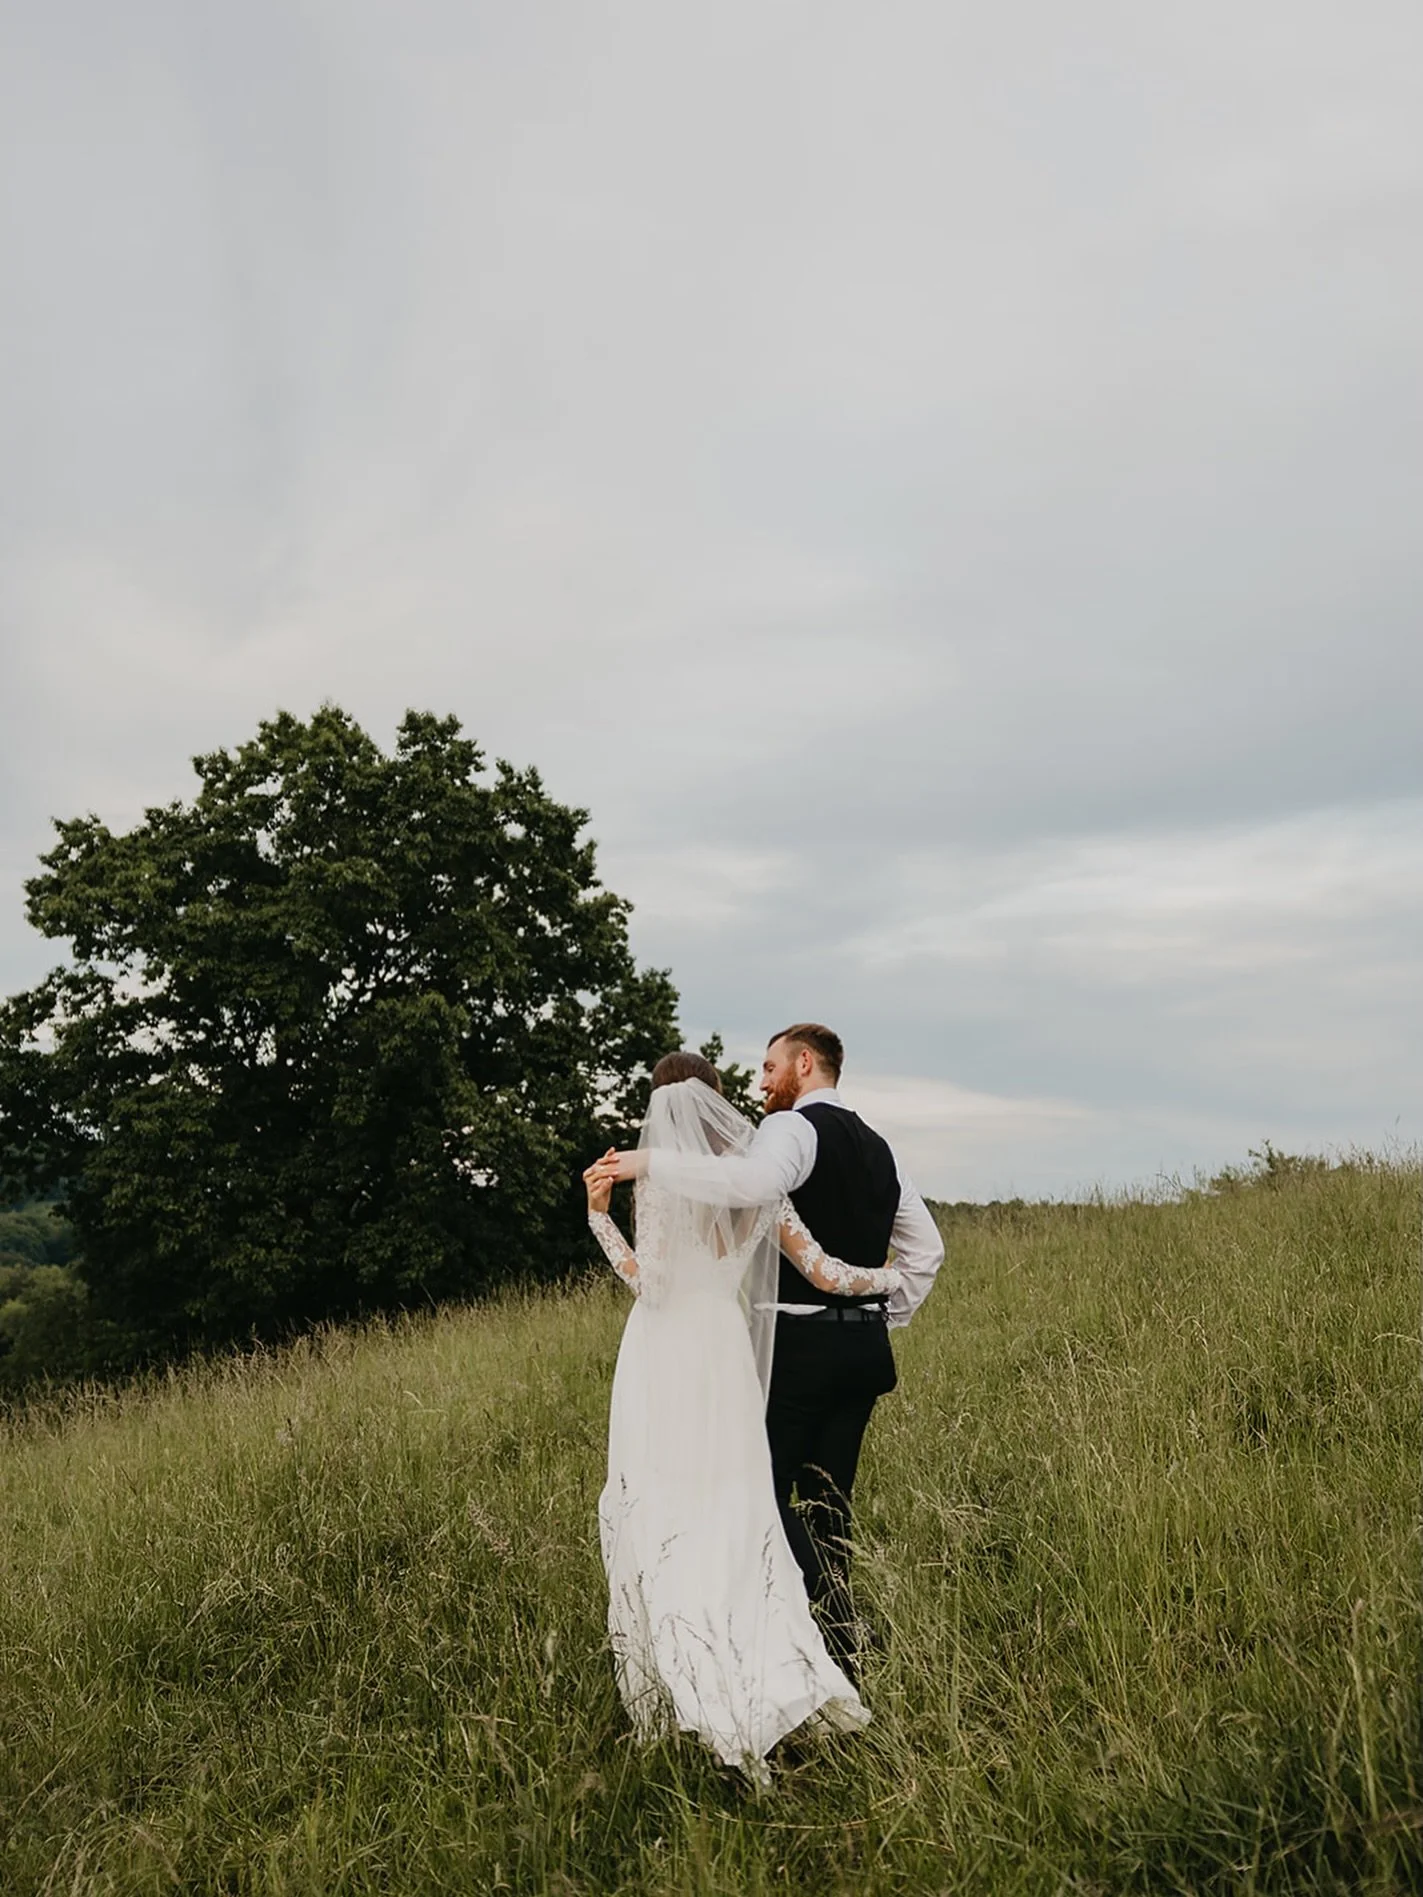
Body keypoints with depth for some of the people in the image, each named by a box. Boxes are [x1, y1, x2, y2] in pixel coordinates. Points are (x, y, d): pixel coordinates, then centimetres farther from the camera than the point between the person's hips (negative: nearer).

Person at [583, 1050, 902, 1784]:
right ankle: (798, 1679, 3)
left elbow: (649, 1280, -10)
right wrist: (891, 1278, 23)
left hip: (663, 1364, -4)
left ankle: (672, 1701, 3)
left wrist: (598, 1215, -6)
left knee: (659, 1521, 3)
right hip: (728, 1358, 4)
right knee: (736, 1523, 11)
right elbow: (824, 1274, 6)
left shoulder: (657, 1175, -6)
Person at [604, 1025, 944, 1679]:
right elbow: (926, 1248, 20)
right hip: (864, 1347, 8)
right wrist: (888, 1318, 23)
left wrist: (651, 1161, -27)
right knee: (826, 1502, 13)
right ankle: (845, 1661, 17)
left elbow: (751, 1182, -32)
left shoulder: (792, 1127, -9)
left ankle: (837, 1622, -9)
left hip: (801, 1341, -8)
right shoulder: (877, 1148, 17)